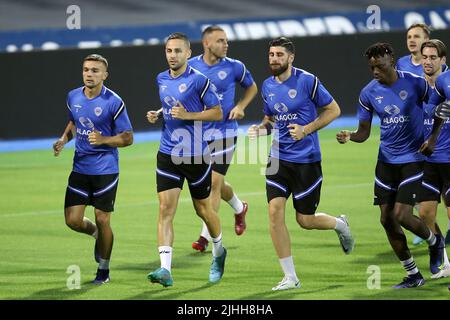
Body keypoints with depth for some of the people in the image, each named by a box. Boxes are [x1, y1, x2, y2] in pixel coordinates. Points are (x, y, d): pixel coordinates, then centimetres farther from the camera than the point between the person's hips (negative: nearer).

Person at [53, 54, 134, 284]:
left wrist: (103, 139, -23)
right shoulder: (73, 97, 3)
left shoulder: (114, 102, -12)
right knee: (73, 220, -3)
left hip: (105, 169, -4)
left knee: (102, 220, 0)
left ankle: (103, 271, 19)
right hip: (80, 168, 4)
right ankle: (97, 233, 32)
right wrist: (64, 139, 4)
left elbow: (127, 138, -7)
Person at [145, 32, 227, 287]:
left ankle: (219, 252, 39)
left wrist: (188, 115, -19)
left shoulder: (199, 80, -10)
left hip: (196, 155, -4)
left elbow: (218, 113, -8)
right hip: (168, 154, 4)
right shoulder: (162, 79, 9)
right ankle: (165, 270, -17)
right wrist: (158, 115, 5)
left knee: (204, 209, 11)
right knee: (165, 210, -10)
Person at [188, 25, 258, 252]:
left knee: (214, 184, -9)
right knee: (215, 184, 14)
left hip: (224, 132, -3)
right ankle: (239, 208, 46)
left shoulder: (234, 67, -5)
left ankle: (206, 236, -4)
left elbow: (251, 87, 13)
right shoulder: (191, 66, -1)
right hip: (199, 133, 3)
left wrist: (241, 106, -4)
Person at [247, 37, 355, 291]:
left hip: (306, 160, -5)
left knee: (305, 220, 0)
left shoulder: (307, 81, -11)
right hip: (279, 158, 5)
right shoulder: (267, 86, 6)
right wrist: (261, 129, -1)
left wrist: (306, 129, -16)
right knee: (275, 211, -11)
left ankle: (340, 224, 37)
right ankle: (290, 277, -3)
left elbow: (333, 110, -4)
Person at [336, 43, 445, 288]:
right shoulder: (368, 93, -2)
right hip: (386, 161, 4)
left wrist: (433, 138, -7)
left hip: (412, 159, -4)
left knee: (401, 216, -15)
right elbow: (364, 132, 4)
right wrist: (350, 137, -18)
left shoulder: (415, 83, -12)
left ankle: (434, 241, 19)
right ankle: (413, 276, 15)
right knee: (387, 220, 1)